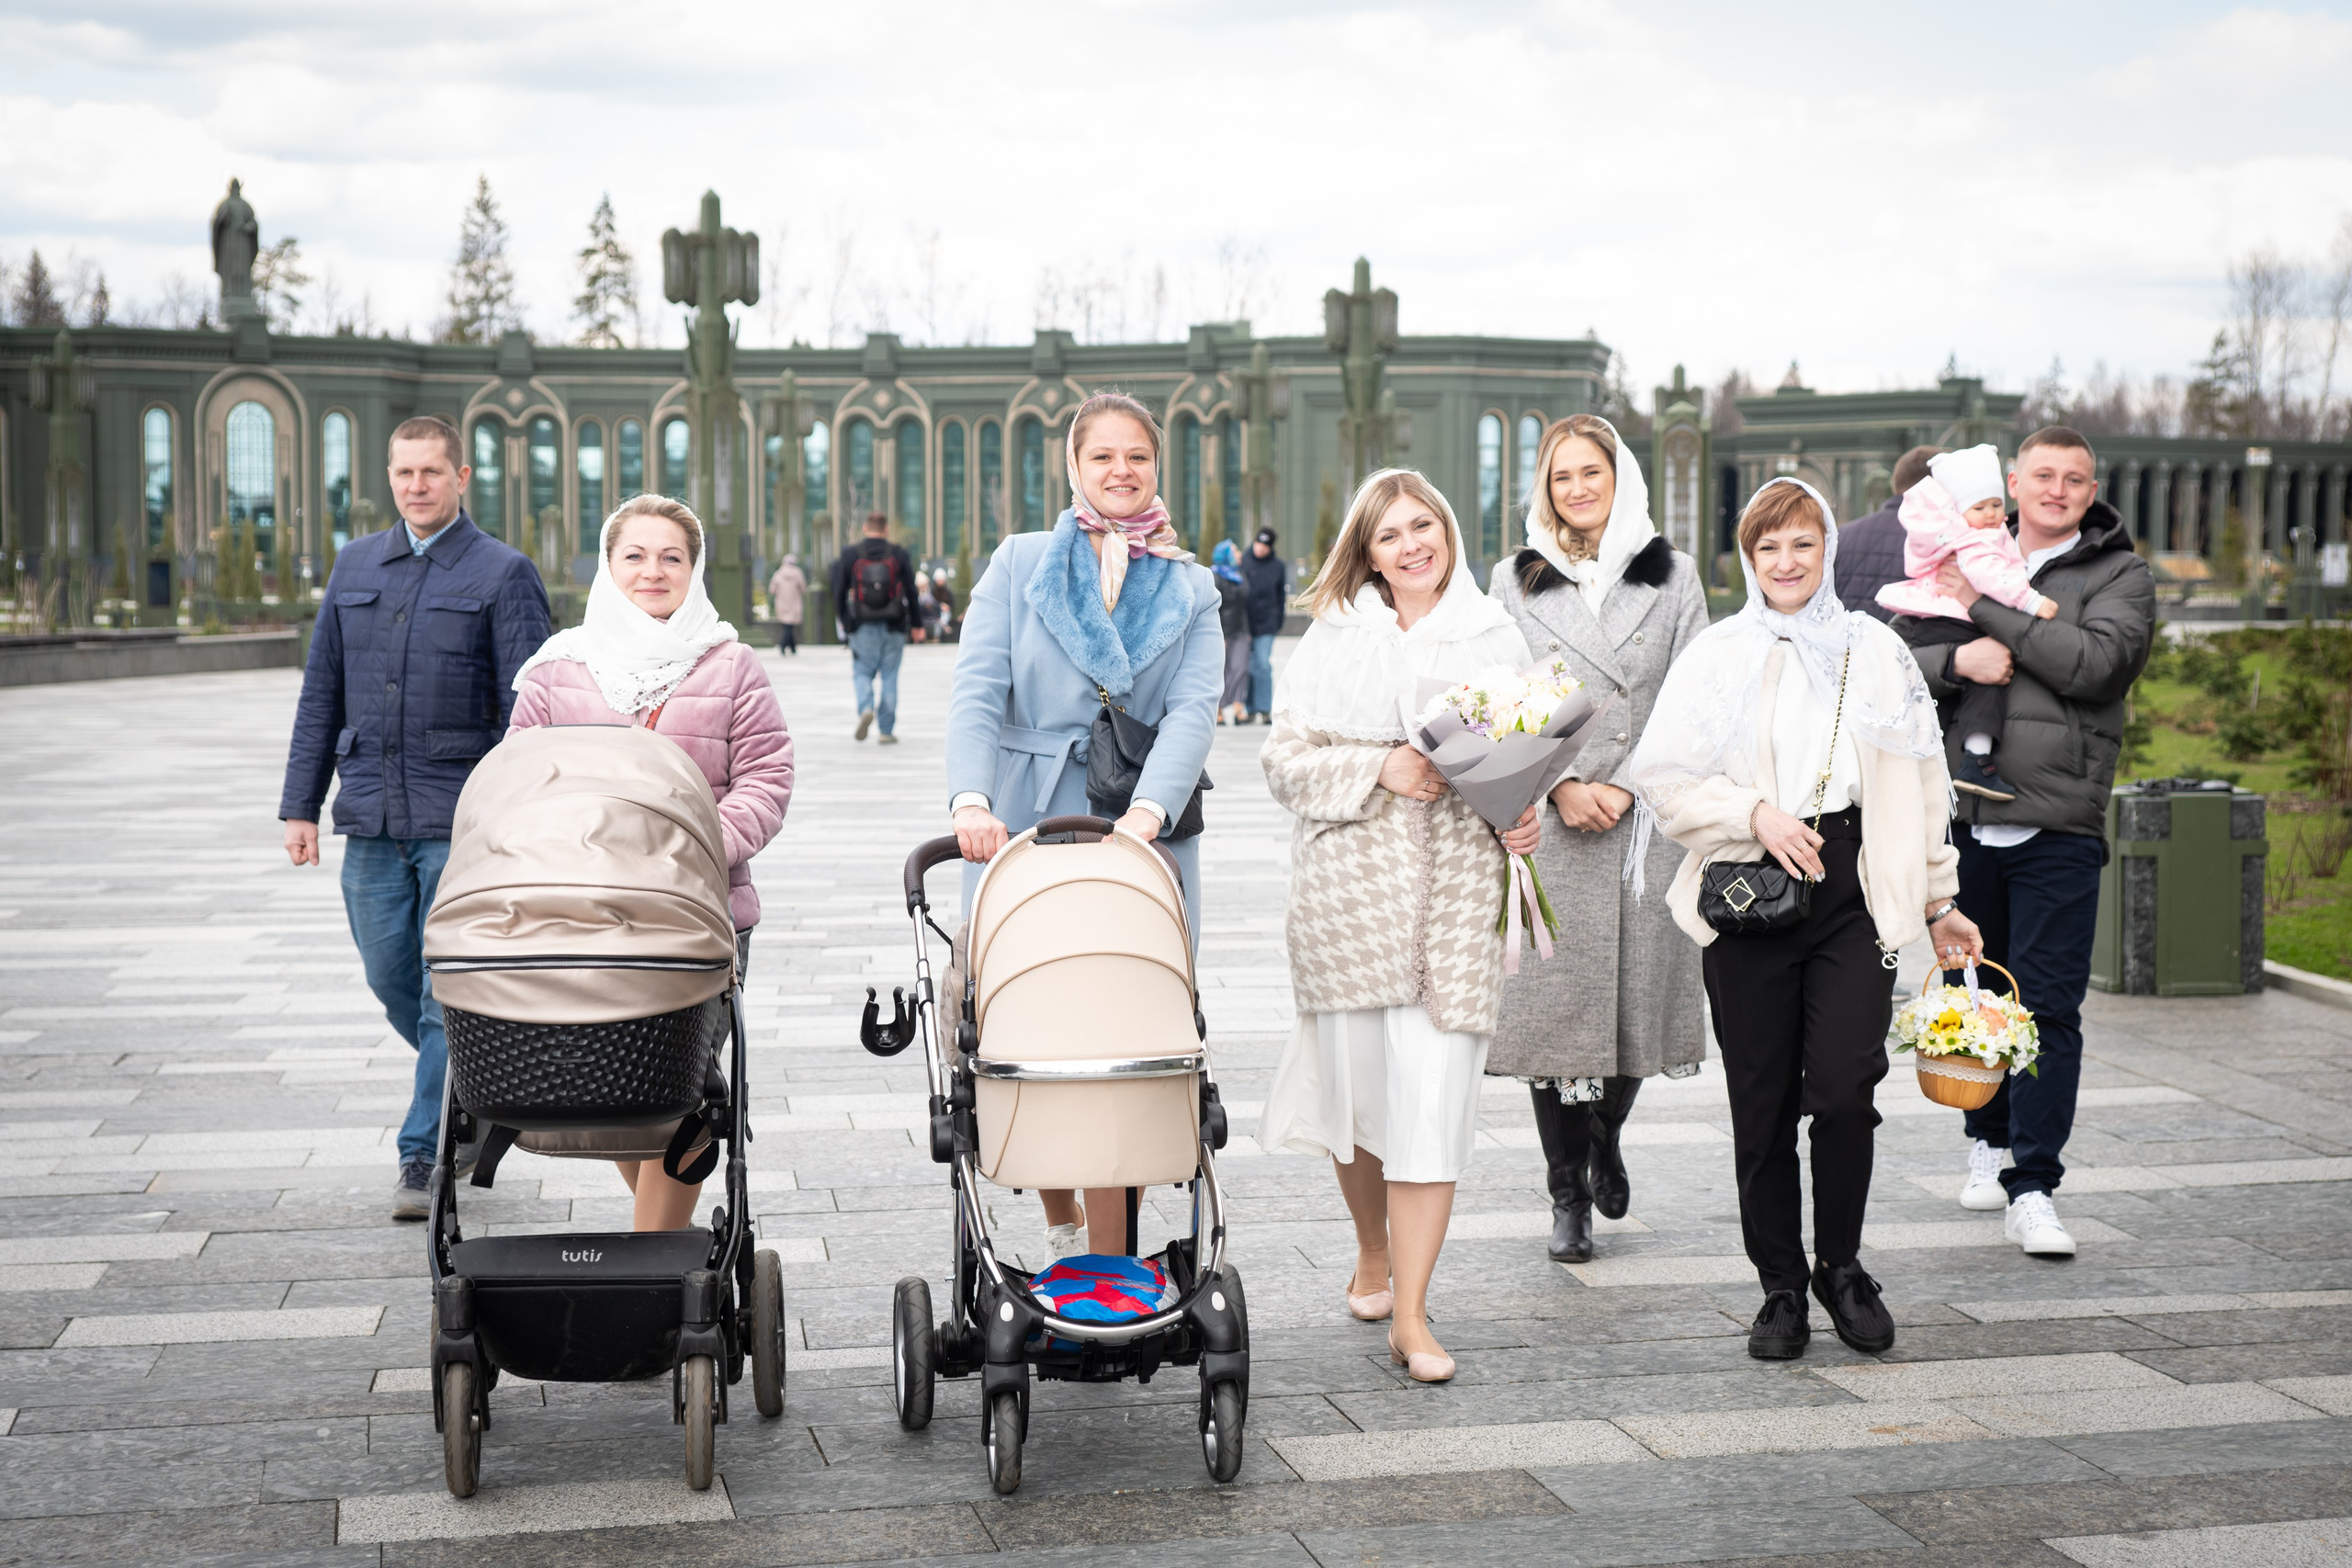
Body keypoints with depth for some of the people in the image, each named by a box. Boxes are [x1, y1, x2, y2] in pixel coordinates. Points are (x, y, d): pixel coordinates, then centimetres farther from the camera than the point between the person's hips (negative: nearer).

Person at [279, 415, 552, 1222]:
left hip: (464, 820, -5)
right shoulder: (355, 566, 12)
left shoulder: (503, 573, -1)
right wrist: (300, 805, 9)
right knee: (390, 980, 10)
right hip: (372, 820, 5)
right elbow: (321, 694, 14)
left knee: (449, 991, -4)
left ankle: (421, 1156, 5)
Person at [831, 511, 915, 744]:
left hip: (862, 627, 0)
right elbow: (911, 591, 3)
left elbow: (839, 592, 3)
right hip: (893, 628, 0)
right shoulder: (900, 555, 1)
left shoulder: (848, 556, 1)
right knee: (889, 676, 6)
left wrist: (841, 620, 16)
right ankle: (887, 731, 6)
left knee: (862, 671, 11)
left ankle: (866, 708, -19)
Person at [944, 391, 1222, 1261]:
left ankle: (1108, 1269, 1)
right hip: (1022, 830, 0)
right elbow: (976, 692, -1)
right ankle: (1059, 1215, 27)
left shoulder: (1192, 591, 13)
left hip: (1143, 839, 0)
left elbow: (1193, 711, -3)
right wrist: (971, 800, -18)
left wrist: (1146, 813, -21)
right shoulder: (1019, 564, 11)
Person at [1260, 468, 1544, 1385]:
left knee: (1433, 1096, -7)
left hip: (1457, 893, 0)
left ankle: (1410, 1317, -3)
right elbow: (1284, 755, 2)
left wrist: (1525, 818, -1)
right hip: (1348, 888, 0)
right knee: (1354, 1083, 8)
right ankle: (1372, 1252, 35)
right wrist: (1380, 768, -12)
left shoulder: (1494, 636, 11)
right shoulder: (1335, 637, 8)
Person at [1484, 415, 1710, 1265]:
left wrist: (1628, 787, -7)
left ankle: (1606, 1138, 33)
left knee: (1640, 993, 3)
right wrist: (1559, 785, -9)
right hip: (1548, 823, 0)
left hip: (1649, 820, 1)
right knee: (1554, 1000, -3)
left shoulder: (1671, 577, 8)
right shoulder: (1515, 582, 8)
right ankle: (1567, 1194, 9)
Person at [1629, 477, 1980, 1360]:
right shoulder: (1716, 657, 5)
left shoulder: (1877, 652, 10)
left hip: (1853, 894, 0)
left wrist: (1939, 902, 16)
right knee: (1762, 1106, 4)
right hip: (1747, 895, 0)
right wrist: (1754, 814, -12)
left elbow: (1919, 785, 15)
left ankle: (1841, 1267, 13)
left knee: (1844, 1090, -10)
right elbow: (1660, 777, 1)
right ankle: (1782, 1288, 18)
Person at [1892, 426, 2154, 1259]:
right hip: (1965, 820, 3)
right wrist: (1955, 659, -15)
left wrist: (1988, 609, -12)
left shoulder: (2121, 576, 4)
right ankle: (1989, 1139, 34)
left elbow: (2097, 662, -14)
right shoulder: (1969, 563, 12)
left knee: (2048, 1007, -7)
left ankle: (2033, 1188, -4)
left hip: (2059, 830, -3)